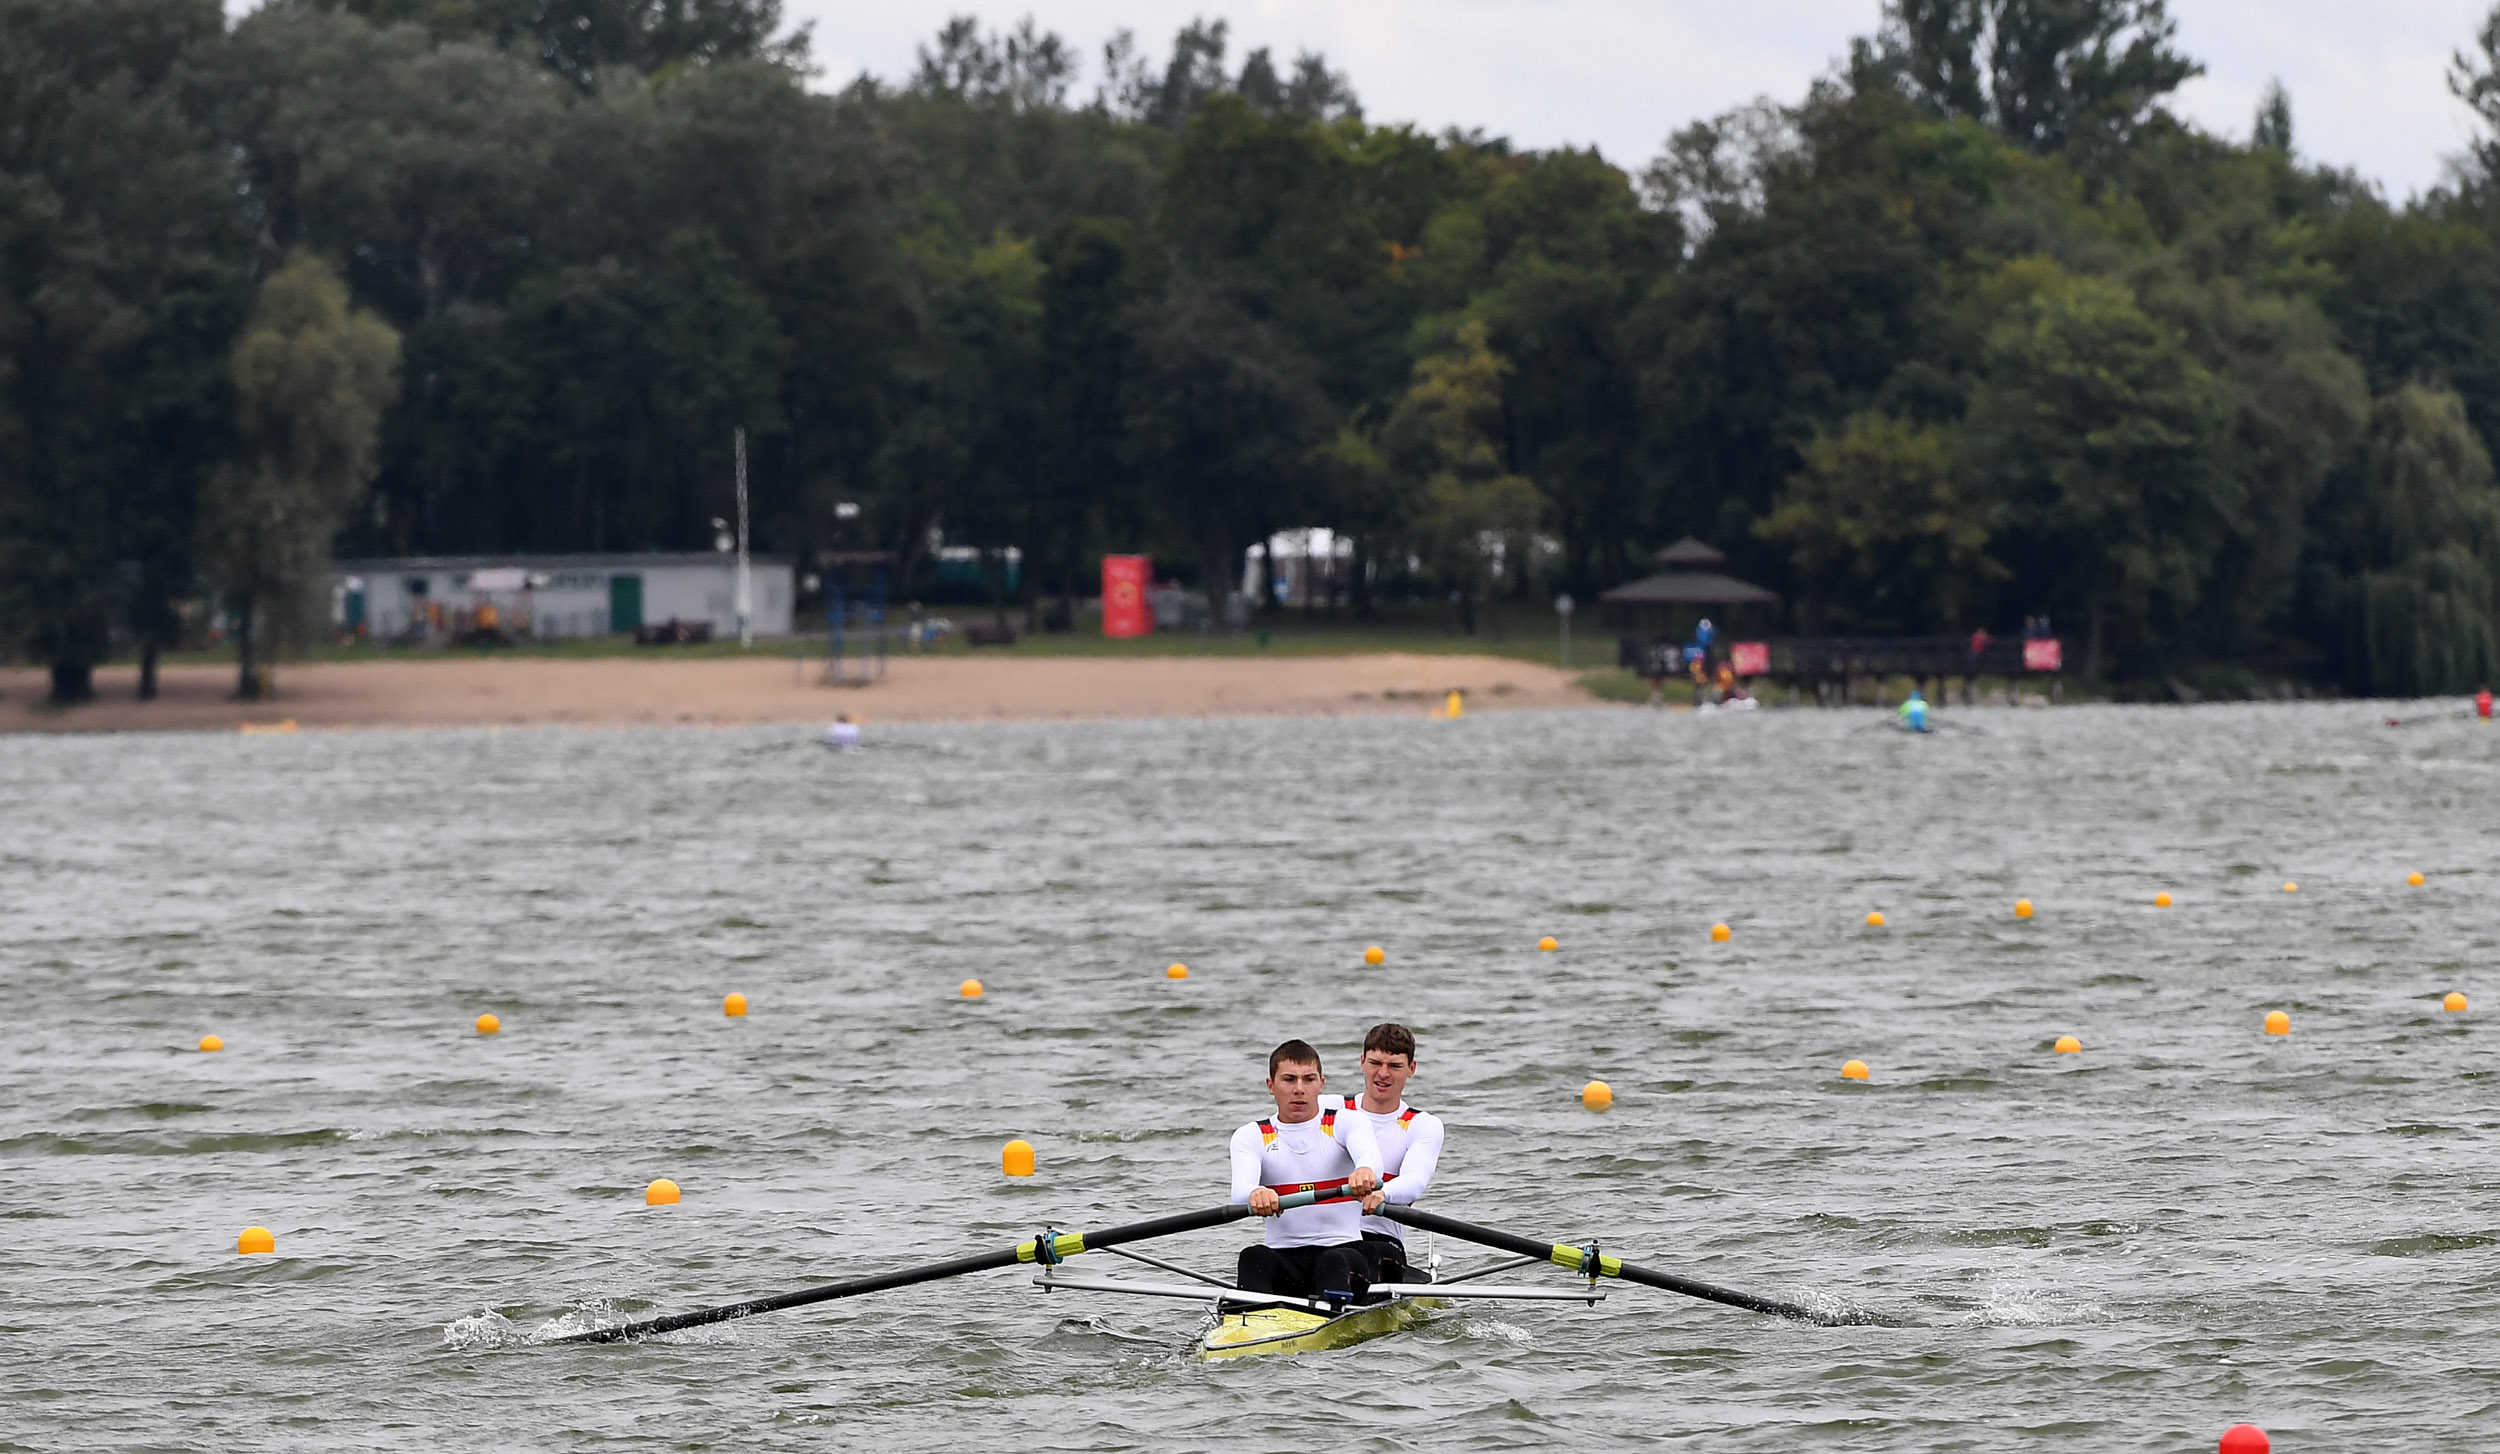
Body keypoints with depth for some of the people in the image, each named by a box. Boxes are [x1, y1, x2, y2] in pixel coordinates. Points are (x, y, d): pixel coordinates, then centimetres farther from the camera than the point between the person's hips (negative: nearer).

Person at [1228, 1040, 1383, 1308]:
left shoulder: (1347, 1123, 6)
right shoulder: (1251, 1136, 9)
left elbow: (1368, 1153, -19)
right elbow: (1240, 1188, -13)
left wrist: (1365, 1172, -48)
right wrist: (1255, 1195, -42)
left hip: (1343, 1248, -1)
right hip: (1283, 1258, 1)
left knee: (1335, 1262, -36)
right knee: (1254, 1257, -32)